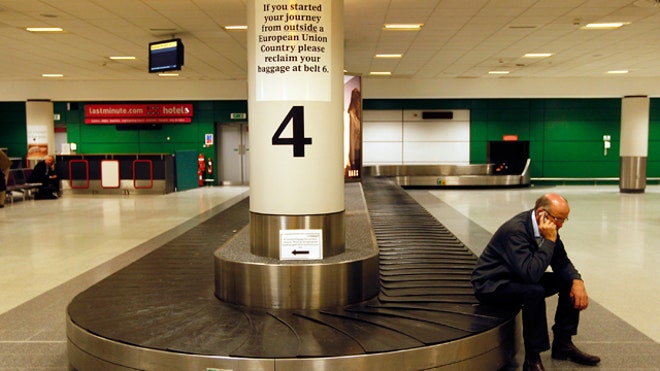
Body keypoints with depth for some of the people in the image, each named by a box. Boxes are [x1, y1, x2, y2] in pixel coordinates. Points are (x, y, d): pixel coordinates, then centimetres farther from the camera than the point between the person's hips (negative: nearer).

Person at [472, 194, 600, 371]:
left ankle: (562, 344, 11)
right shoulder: (515, 230, -30)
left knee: (570, 281, 0)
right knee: (535, 292, -35)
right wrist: (549, 241, -32)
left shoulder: (547, 229, -4)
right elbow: (531, 273, -37)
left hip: (521, 279, 9)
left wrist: (577, 281, -14)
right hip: (491, 285, -9)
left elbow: (561, 262, 5)